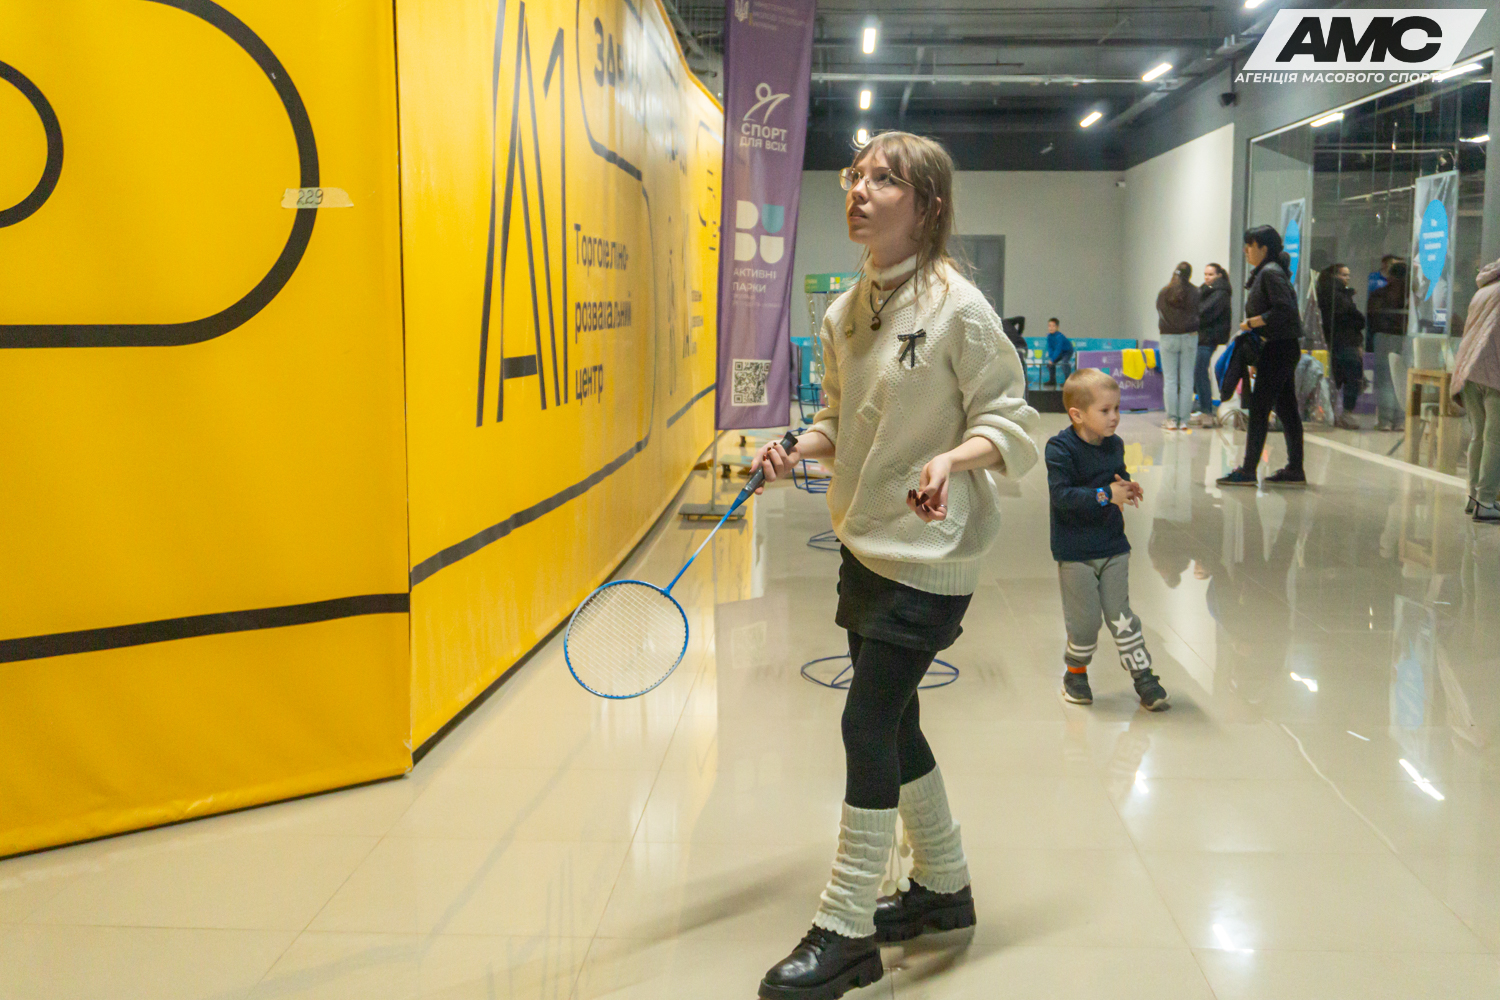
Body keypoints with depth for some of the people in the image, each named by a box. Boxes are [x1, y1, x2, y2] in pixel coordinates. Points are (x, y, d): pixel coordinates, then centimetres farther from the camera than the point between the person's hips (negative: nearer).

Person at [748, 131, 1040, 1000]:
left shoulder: (957, 307, -15)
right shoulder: (845, 313, 6)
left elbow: (1011, 422, -12)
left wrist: (954, 458, -31)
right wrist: (798, 448, -4)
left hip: (929, 557, -7)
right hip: (865, 547, 8)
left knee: (867, 725, -7)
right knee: (891, 724, 15)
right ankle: (944, 888, 35)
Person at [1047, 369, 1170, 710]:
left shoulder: (1114, 444, 4)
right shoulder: (1061, 449, -16)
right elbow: (1062, 496, -24)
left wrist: (1127, 487, -2)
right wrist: (1107, 495, -25)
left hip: (1113, 547, 5)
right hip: (1075, 552, -4)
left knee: (1121, 615, 6)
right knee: (1085, 621, 2)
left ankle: (1142, 676, 15)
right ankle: (1075, 672, 26)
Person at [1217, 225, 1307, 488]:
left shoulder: (1270, 272, -12)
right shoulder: (1265, 273, 18)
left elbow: (1284, 310, -23)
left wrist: (1251, 323, -15)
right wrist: (1256, 359, 19)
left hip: (1279, 349, -10)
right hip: (1283, 349, 10)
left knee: (1259, 408, -8)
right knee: (1286, 409, 10)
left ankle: (1248, 471, -6)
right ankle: (1295, 470, 14)